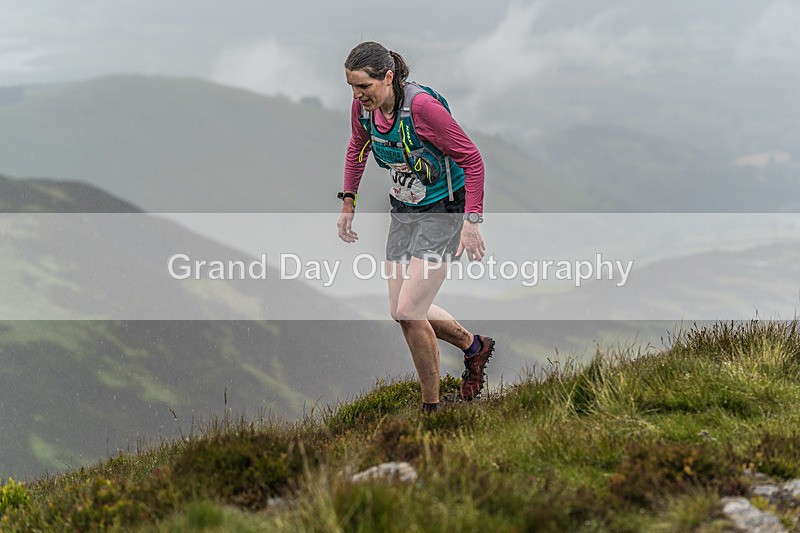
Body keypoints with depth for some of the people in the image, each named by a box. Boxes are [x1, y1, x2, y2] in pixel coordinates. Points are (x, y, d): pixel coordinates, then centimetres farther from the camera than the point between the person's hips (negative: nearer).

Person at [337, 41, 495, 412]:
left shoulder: (422, 106, -27)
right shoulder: (364, 107, -6)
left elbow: (472, 159, -21)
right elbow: (357, 150, 17)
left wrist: (471, 221, -25)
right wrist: (348, 203, 15)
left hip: (443, 212, -8)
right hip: (403, 211, 8)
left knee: (409, 311, -14)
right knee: (401, 310, 9)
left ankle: (431, 407, 2)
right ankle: (473, 346, 35)